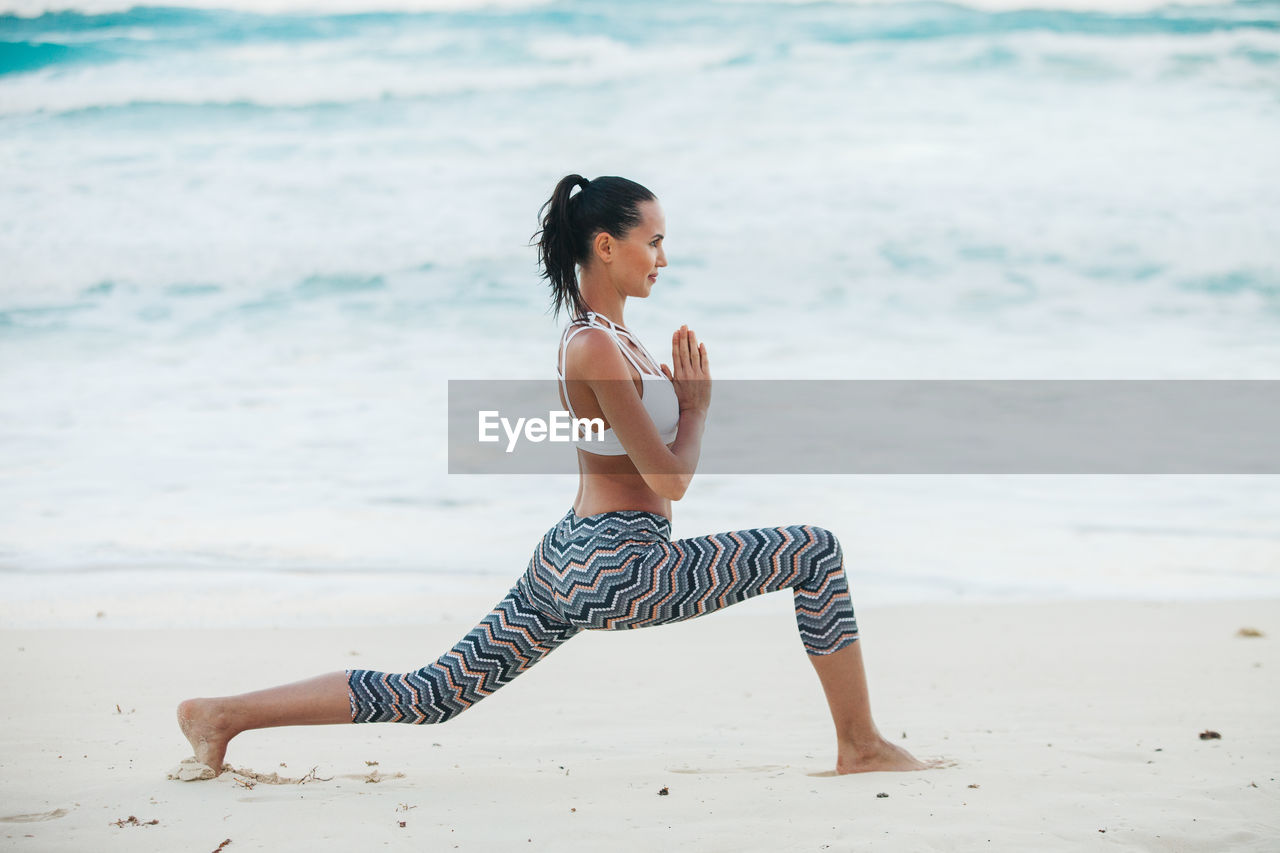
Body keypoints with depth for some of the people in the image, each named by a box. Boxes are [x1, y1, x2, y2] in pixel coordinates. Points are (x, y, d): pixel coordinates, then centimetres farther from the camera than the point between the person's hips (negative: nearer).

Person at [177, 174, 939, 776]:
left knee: (432, 694, 11)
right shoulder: (597, 349, -17)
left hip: (571, 563, 10)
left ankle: (225, 714, 10)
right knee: (816, 551, -5)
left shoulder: (608, 335, 13)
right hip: (620, 571, -10)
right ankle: (862, 747, 1)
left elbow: (654, 467, 24)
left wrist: (682, 388, 8)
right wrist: (698, 400, -1)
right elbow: (670, 480, -17)